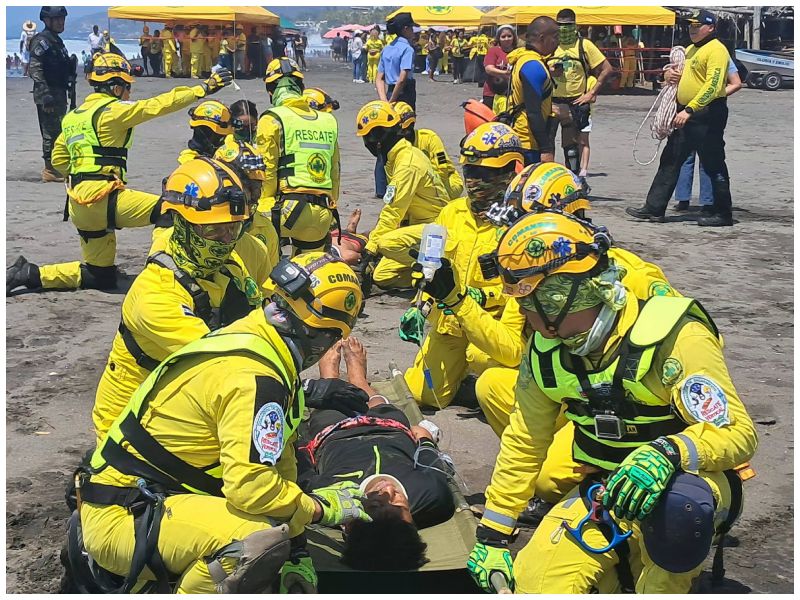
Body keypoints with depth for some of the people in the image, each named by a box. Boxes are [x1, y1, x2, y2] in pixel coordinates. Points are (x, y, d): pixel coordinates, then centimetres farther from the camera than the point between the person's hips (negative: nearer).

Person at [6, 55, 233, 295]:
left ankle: (27, 274, 11)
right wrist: (203, 89, -7)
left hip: (79, 204, 9)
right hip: (102, 198, -9)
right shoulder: (113, 110, -6)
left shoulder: (74, 116, 19)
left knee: (101, 276, 17)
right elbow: (158, 105, -10)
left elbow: (59, 160, 24)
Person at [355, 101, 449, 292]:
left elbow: (393, 212, -22)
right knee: (381, 277, 0)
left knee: (387, 243, -32)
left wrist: (371, 248, -17)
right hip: (419, 223, 9)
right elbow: (395, 207, 12)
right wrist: (374, 239, 8)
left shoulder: (407, 164, -21)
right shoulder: (398, 156, 9)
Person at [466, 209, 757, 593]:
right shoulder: (545, 352, -5)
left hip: (689, 477, -5)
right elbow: (523, 445, 6)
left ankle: (663, 582, -13)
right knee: (534, 583, -16)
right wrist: (492, 536, 6)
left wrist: (670, 453, -47)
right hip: (606, 491, 5)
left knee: (676, 503, -42)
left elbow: (738, 432, -26)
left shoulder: (673, 337, -24)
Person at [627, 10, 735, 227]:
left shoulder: (716, 50, -12)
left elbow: (713, 86, -23)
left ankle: (723, 214, 7)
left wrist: (689, 110, -29)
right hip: (685, 114, 10)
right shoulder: (690, 49, 17)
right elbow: (678, 72, 29)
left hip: (707, 114, -10)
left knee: (713, 165, -2)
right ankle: (654, 208, 14)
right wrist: (669, 74, 4)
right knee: (670, 160, 9)